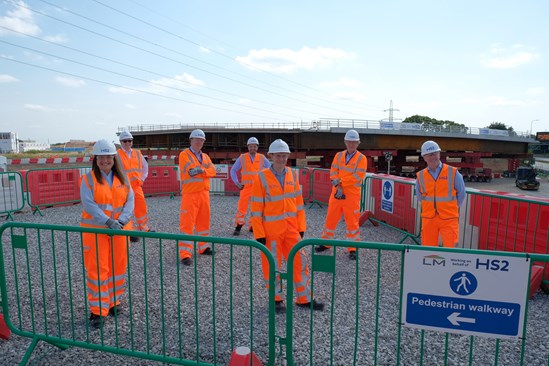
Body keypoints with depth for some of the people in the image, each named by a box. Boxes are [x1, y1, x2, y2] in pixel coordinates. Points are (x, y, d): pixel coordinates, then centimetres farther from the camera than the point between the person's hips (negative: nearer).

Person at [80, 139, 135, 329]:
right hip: (95, 230, -3)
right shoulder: (88, 179, -3)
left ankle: (113, 302, 28)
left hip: (120, 229, 4)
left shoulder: (122, 179, 7)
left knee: (118, 268, 10)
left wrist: (121, 221, -16)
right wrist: (109, 222, -24)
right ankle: (97, 310, 9)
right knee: (97, 269, -2)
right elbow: (89, 204, -14)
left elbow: (130, 201, 0)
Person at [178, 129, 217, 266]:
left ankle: (203, 247, 28)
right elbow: (191, 171, -17)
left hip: (204, 193, 7)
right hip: (190, 194, -6)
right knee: (187, 223, -7)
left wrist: (201, 170, -16)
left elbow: (212, 171, 0)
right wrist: (206, 168, -8)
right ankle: (185, 254, -4)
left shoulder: (205, 156, 17)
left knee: (204, 221, 14)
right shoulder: (184, 154, -2)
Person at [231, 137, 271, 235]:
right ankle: (238, 227, 0)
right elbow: (233, 170, 8)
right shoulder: (242, 158, 2)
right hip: (246, 187, -1)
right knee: (242, 207, -8)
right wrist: (237, 182, -2)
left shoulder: (262, 158, 4)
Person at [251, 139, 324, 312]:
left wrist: (301, 227, 7)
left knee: (300, 261, 8)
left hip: (291, 228, 5)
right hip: (271, 230, -4)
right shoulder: (262, 177, -10)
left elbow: (298, 202, 9)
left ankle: (304, 299, 23)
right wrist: (259, 234, -12)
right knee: (272, 265, 7)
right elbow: (256, 208, -10)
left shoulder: (292, 175, 4)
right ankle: (276, 299, 27)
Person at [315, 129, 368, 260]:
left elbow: (358, 177, -14)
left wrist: (339, 181, -13)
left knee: (352, 222, 2)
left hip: (352, 195, -4)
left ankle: (352, 249, 14)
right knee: (330, 219, 11)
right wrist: (338, 186, -16)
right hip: (336, 193, 4)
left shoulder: (361, 158, -4)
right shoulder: (339, 156, 8)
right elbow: (333, 172, 0)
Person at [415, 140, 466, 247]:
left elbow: (461, 194, 9)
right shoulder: (420, 176, 3)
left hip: (449, 218, -2)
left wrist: (452, 208, 15)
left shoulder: (452, 172, -3)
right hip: (428, 218, 2)